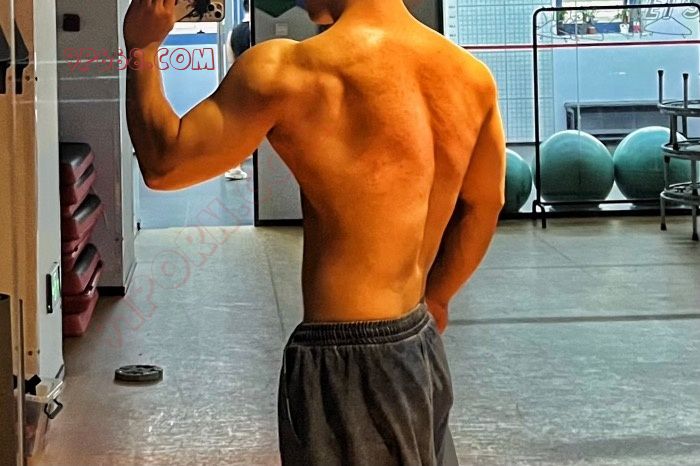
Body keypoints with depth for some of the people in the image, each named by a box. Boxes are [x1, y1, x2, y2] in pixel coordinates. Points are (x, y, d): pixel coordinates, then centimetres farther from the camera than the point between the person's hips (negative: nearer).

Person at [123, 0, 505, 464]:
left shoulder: (289, 72, -18)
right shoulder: (471, 76, 1)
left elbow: (163, 164, -9)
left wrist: (143, 50, 3)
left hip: (347, 361, -6)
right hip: (425, 348, 6)